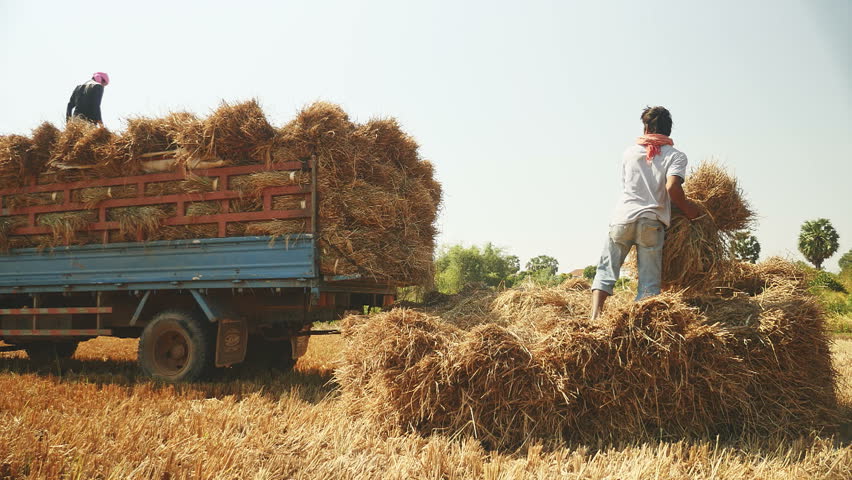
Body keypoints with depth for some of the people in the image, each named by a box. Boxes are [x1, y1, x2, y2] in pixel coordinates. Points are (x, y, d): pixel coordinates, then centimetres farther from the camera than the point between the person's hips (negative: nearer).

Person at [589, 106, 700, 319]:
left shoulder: (630, 152, 15)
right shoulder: (676, 156, 4)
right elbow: (672, 188, -11)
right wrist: (689, 211, 3)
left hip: (623, 218, 2)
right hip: (652, 222, -2)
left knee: (606, 270, 8)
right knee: (649, 282, 3)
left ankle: (595, 316, -7)